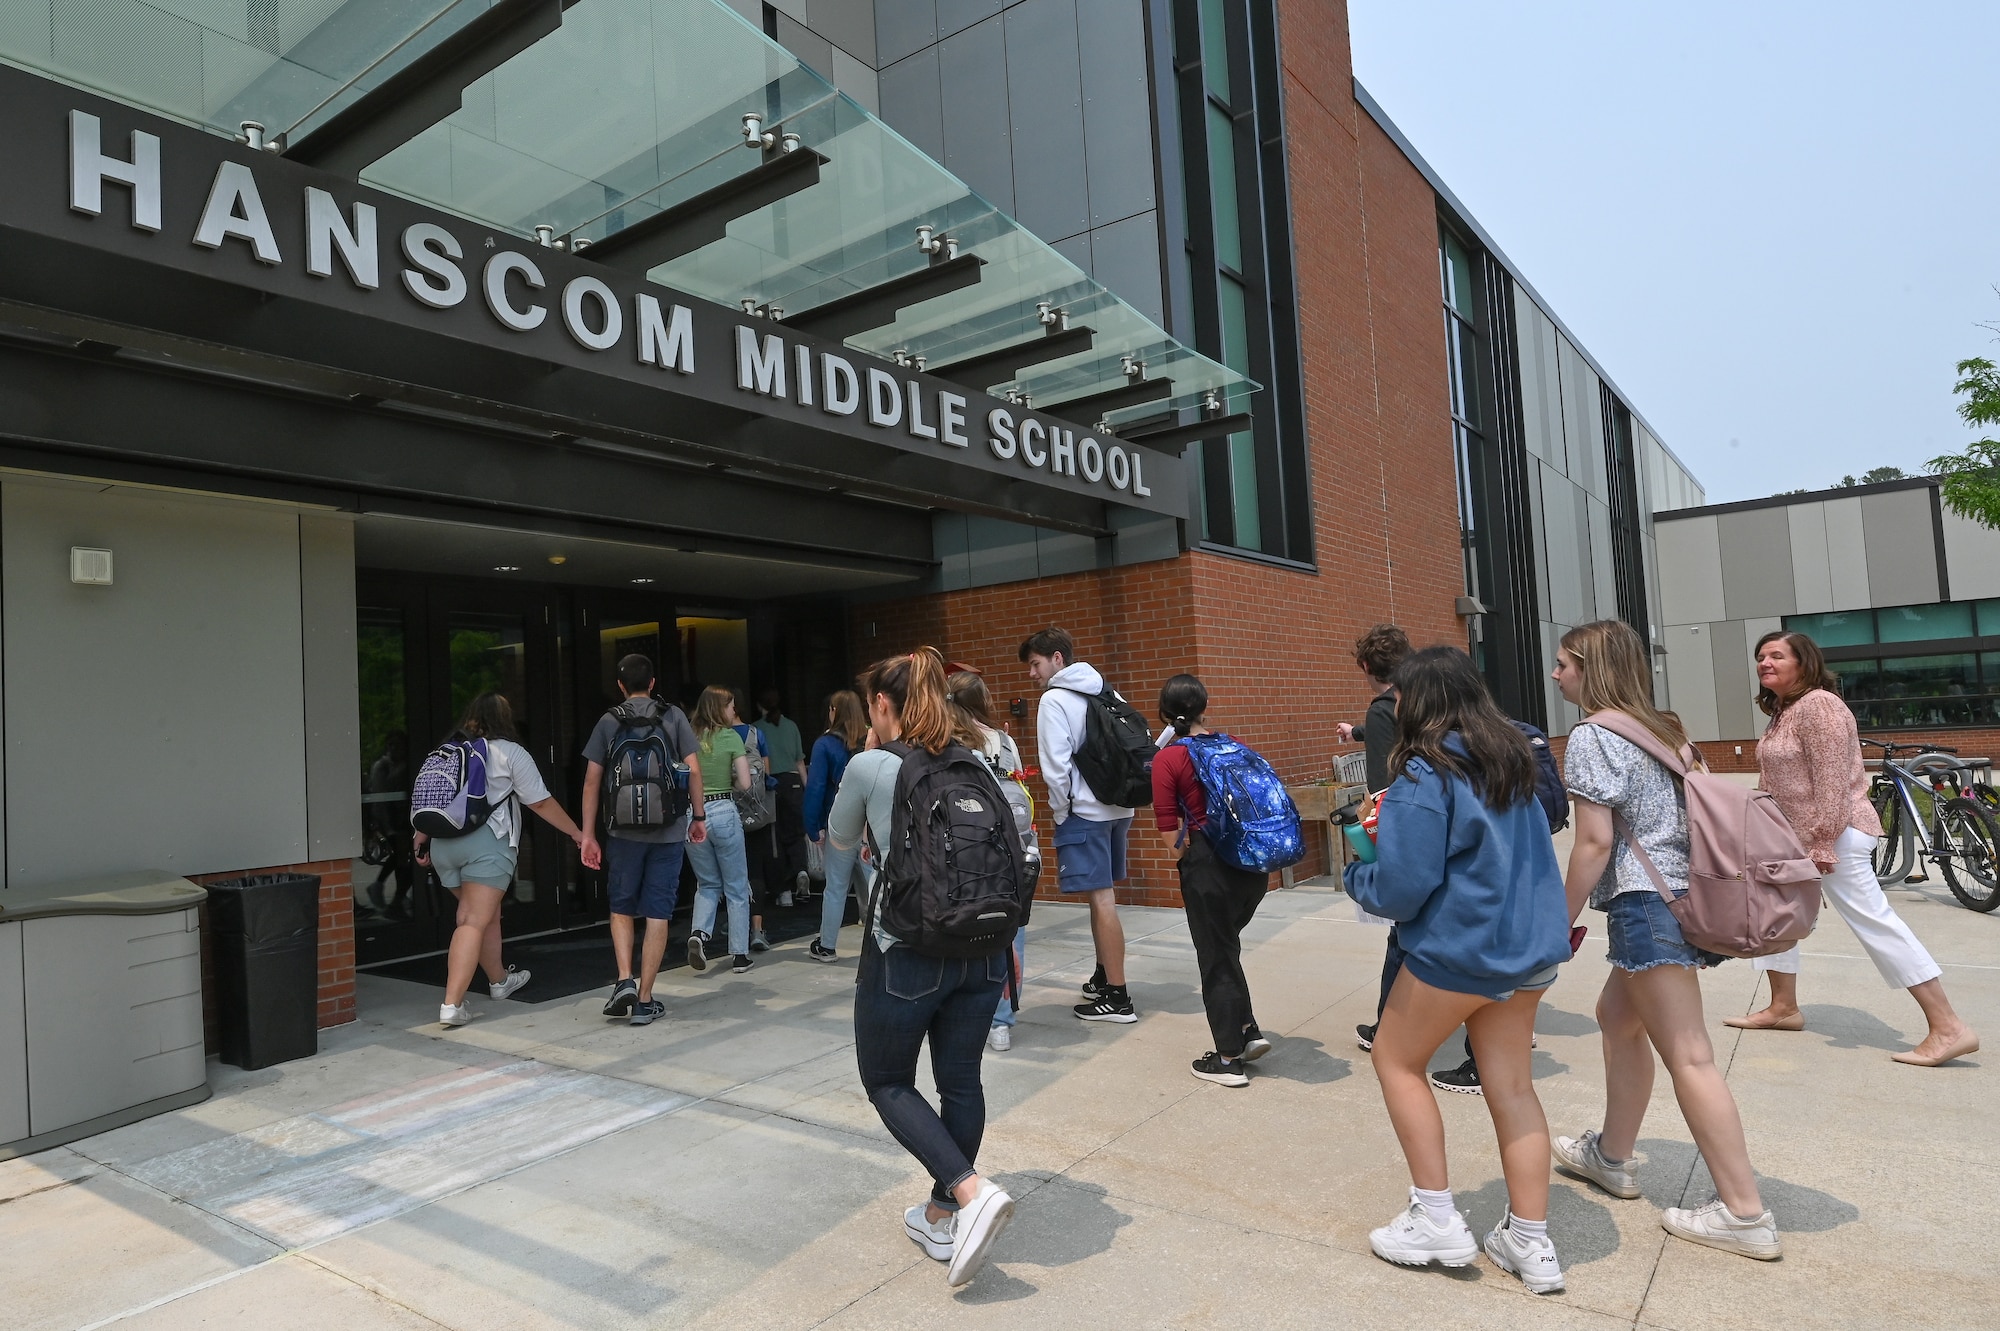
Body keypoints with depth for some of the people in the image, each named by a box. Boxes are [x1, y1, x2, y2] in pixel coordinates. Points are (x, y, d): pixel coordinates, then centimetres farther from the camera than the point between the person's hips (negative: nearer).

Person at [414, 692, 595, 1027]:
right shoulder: (509, 752, 0)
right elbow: (541, 802, -1)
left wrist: (421, 841, 25)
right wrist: (577, 834, 6)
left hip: (444, 844, 6)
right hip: (487, 842, -6)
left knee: (486, 914, 21)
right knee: (474, 922, -7)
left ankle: (499, 980, 36)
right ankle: (452, 1004, -14)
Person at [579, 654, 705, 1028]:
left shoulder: (608, 722, 4)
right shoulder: (674, 716, 3)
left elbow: (592, 780, 2)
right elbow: (693, 769, -2)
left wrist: (588, 834, 5)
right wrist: (698, 817, 8)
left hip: (624, 831, 0)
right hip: (669, 831, 0)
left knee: (621, 908, 18)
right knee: (658, 915, 5)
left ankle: (625, 980, 1)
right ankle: (645, 1000, 7)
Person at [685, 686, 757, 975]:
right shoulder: (731, 737, -5)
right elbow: (744, 783, -7)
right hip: (723, 812, -3)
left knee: (708, 883, 20)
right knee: (736, 887, 10)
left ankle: (699, 933, -5)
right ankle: (740, 955, 12)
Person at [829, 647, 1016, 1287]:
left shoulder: (870, 767, -8)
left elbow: (841, 838, 10)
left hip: (906, 952, -5)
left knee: (888, 1082, 12)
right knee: (960, 1080, 16)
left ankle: (971, 1191, -5)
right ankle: (942, 1219, 28)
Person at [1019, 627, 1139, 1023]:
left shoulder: (1054, 699, -10)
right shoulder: (1105, 692, 13)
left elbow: (1055, 765, -16)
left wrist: (1060, 812, -4)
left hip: (1083, 812, -8)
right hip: (1118, 807, 8)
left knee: (1101, 898, -5)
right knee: (1102, 895, 17)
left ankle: (1117, 997, 0)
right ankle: (1104, 976, 28)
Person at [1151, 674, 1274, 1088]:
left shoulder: (1167, 759, -8)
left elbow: (1169, 829, -11)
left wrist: (1183, 854, 6)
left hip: (1207, 865, -5)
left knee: (1216, 956, 7)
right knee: (1226, 945, 24)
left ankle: (1230, 1059, 16)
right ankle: (1248, 1031, 23)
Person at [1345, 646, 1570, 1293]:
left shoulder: (1423, 775, -17)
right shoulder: (1510, 756, 8)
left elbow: (1402, 888, -21)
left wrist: (1356, 877, 1)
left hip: (1459, 948, -8)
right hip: (1530, 945, 8)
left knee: (1396, 1058, 12)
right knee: (1511, 1084, 14)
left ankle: (1437, 1220, 16)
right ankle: (1530, 1242, 19)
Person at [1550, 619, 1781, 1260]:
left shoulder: (1591, 736, -11)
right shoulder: (1665, 728, 15)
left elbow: (1595, 843, -16)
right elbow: (1697, 815, 17)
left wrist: (1563, 921, -8)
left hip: (1645, 903, -10)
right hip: (1685, 895, 10)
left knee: (1687, 1056, -4)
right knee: (1617, 1016, 21)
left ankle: (1745, 1213, 2)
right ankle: (1613, 1155, 32)